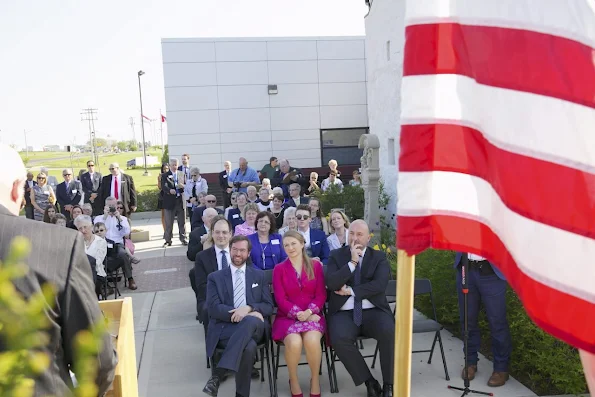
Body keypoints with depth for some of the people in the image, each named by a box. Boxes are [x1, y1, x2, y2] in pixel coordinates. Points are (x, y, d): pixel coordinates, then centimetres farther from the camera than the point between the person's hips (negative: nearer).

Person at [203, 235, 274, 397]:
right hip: (225, 328, -1)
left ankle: (218, 374, -39)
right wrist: (240, 314, -17)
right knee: (249, 347, -37)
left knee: (250, 321, -39)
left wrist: (248, 308, -12)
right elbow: (213, 308, -1)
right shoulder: (215, 277, 14)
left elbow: (268, 307, 11)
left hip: (253, 327, 2)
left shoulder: (259, 275, 19)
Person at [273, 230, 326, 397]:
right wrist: (299, 313, -15)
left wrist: (309, 312, -15)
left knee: (312, 340, -33)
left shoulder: (316, 265, 7)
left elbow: (321, 295, 3)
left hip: (312, 315, 0)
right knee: (294, 342, -32)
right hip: (287, 317, 0)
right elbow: (280, 299, -1)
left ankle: (315, 380, -6)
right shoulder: (279, 269, 6)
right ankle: (293, 381, -4)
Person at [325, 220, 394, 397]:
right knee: (339, 339, -31)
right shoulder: (336, 255, 8)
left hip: (373, 311, 0)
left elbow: (379, 285, -8)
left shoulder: (379, 257, 8)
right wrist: (352, 262, -12)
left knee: (389, 332, -31)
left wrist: (351, 291, -10)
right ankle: (369, 381, -10)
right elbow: (331, 283, -8)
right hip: (344, 313, 0)